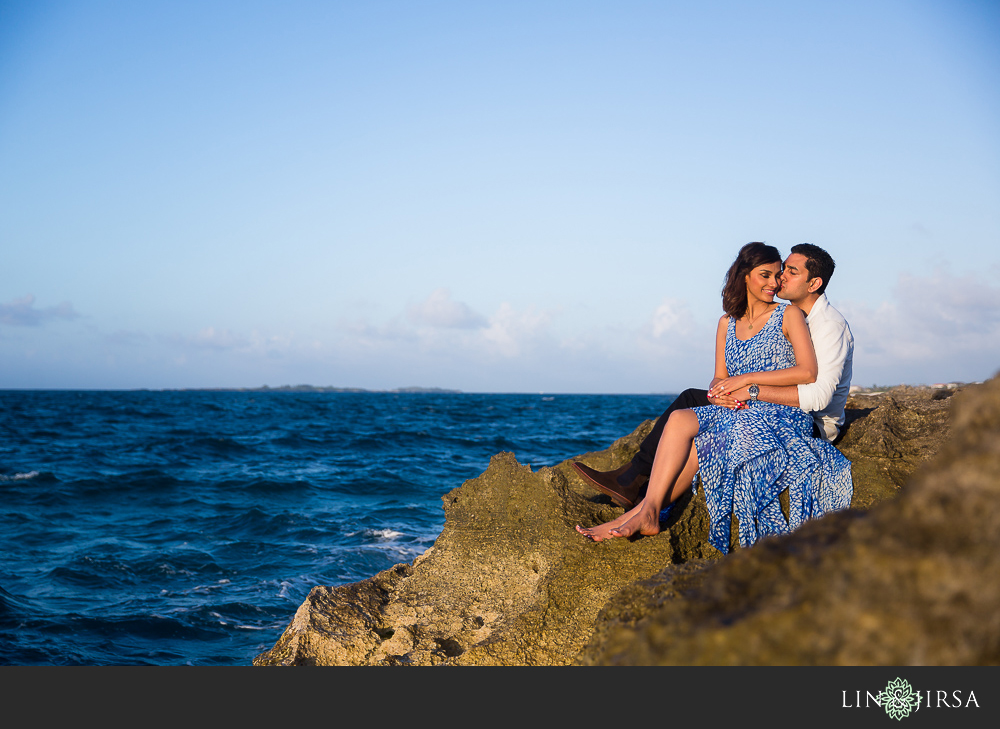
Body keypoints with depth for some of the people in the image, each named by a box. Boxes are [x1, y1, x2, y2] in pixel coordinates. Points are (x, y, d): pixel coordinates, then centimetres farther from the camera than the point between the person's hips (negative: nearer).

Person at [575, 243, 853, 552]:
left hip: (782, 417, -5)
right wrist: (718, 392, -11)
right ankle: (647, 513, -33)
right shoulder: (727, 323, 18)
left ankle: (643, 512, -25)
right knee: (679, 419, -25)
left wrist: (746, 379, -12)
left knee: (699, 444, -27)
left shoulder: (790, 315, 3)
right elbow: (719, 378, 15)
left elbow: (808, 372, -9)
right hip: (738, 411, 5)